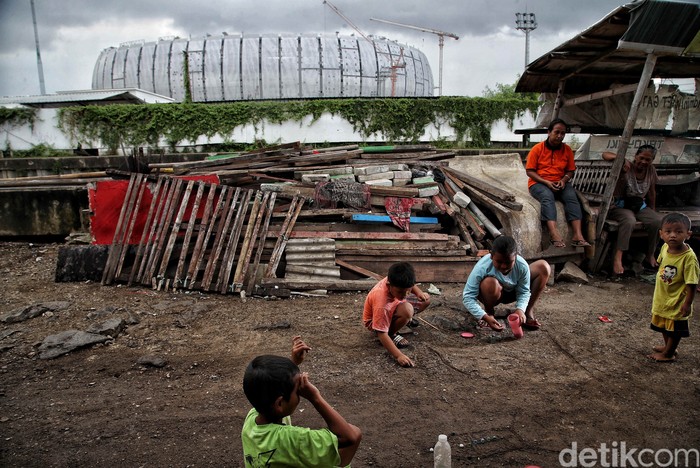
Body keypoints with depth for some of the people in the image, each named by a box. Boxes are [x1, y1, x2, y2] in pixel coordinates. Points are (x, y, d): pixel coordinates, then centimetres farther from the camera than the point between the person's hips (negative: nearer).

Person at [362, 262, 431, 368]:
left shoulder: (396, 281, -26)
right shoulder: (381, 304, -42)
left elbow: (409, 283, 3)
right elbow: (381, 334, -39)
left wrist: (419, 292, -14)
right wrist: (399, 356, -46)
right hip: (375, 322, -7)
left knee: (426, 300, 2)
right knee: (407, 311, -37)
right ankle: (392, 334, -10)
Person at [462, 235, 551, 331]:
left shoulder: (522, 266, -27)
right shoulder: (482, 267, -36)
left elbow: (524, 292, -16)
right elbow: (467, 297, -34)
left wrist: (520, 309, -37)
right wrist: (486, 317, -45)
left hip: (511, 293, 3)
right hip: (493, 295, -3)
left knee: (544, 268, -13)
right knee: (490, 283, -41)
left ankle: (528, 312, -4)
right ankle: (489, 312, -6)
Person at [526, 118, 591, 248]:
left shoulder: (567, 150, 8)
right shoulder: (537, 149, -3)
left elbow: (570, 170, 13)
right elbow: (529, 171, -4)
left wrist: (564, 180, -9)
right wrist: (546, 182, -16)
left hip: (559, 184, 4)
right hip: (538, 183, -3)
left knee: (572, 196, -28)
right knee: (547, 196, -37)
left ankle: (577, 235, -40)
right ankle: (554, 234, -55)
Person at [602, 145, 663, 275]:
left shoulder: (651, 170, 7)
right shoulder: (626, 167, -9)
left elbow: (652, 192, 17)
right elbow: (605, 154, -19)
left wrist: (652, 211, 16)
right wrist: (622, 159, -34)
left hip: (640, 206, 6)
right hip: (620, 206, -5)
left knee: (658, 221, -21)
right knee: (629, 220, -37)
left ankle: (650, 256, -3)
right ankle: (617, 258, -39)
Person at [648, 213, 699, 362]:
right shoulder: (665, 248, -7)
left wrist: (688, 303, -20)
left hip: (677, 302, -7)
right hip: (662, 298, 7)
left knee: (674, 330, 12)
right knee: (664, 326, 26)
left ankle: (668, 354, 30)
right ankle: (668, 347, 47)